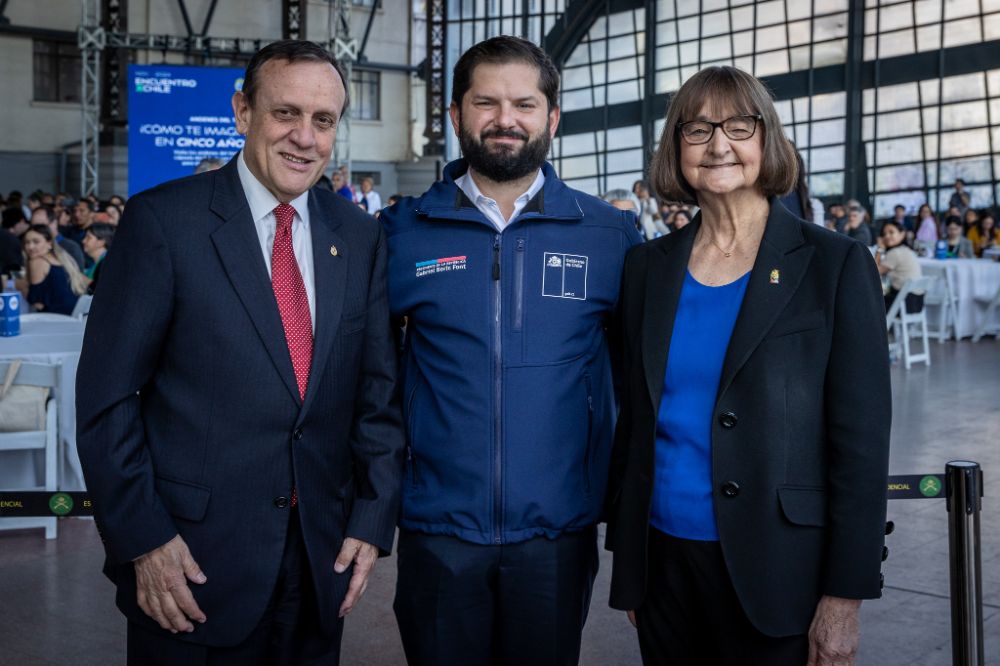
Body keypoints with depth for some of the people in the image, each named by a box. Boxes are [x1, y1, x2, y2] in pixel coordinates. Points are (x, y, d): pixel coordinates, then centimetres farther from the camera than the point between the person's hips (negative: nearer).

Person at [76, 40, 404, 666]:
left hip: (323, 558, 4)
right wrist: (142, 539, -10)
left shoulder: (360, 236, 4)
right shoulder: (162, 220, -7)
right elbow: (106, 397, -7)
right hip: (190, 560, -3)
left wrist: (373, 520, 1)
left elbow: (379, 392, 6)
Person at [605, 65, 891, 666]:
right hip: (664, 559, 4)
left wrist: (846, 595, -10)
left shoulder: (835, 265, -6)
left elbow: (861, 439, -8)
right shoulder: (649, 266, 5)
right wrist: (626, 561, 9)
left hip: (779, 569, -3)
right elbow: (634, 419, 10)